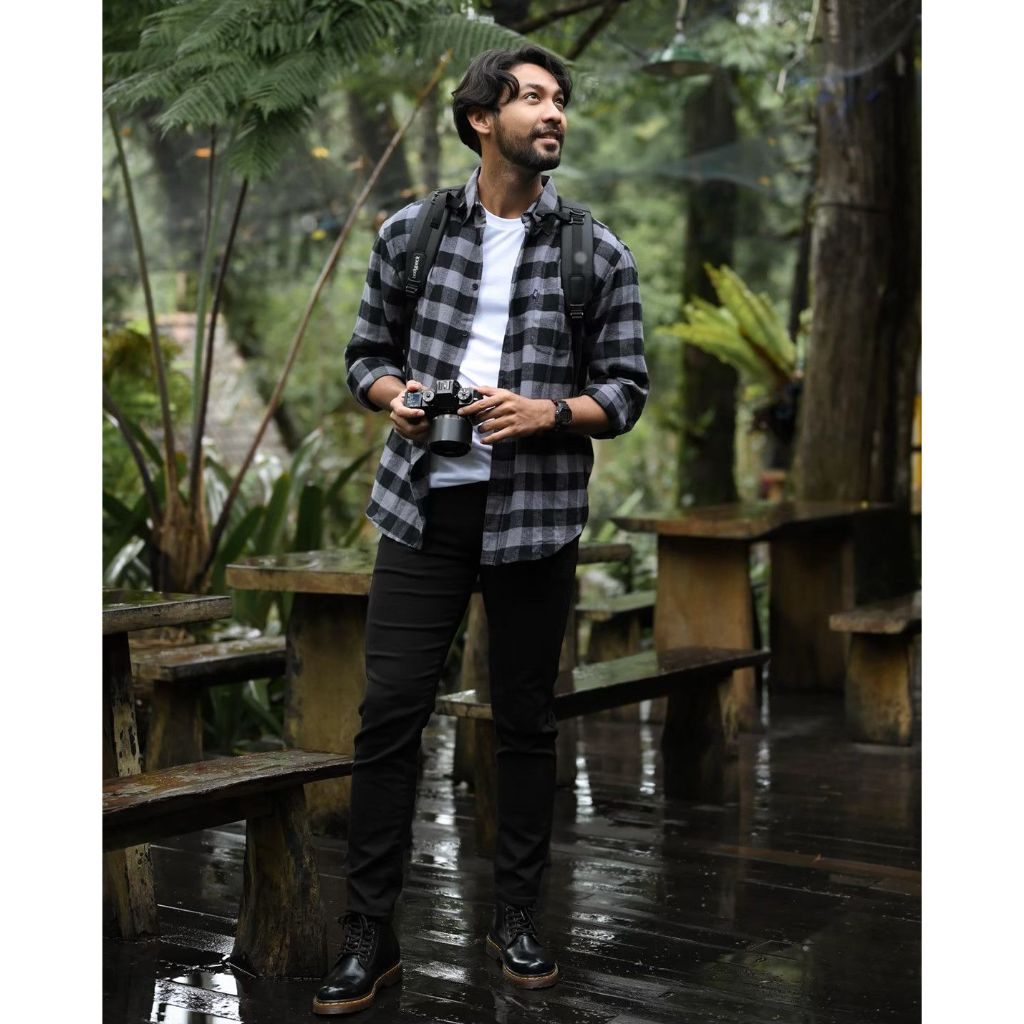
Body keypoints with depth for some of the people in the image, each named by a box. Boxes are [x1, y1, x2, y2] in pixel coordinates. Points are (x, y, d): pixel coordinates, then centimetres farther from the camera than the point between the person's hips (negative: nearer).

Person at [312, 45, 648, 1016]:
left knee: (525, 722, 9)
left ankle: (517, 917, 26)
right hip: (423, 504, 0)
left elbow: (627, 388, 5)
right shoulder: (409, 232, 6)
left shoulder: (598, 254, 4)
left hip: (535, 514, 0)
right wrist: (395, 397, -9)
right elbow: (366, 352, 13)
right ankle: (370, 935, 10)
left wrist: (549, 410, -14)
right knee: (388, 713, -2)